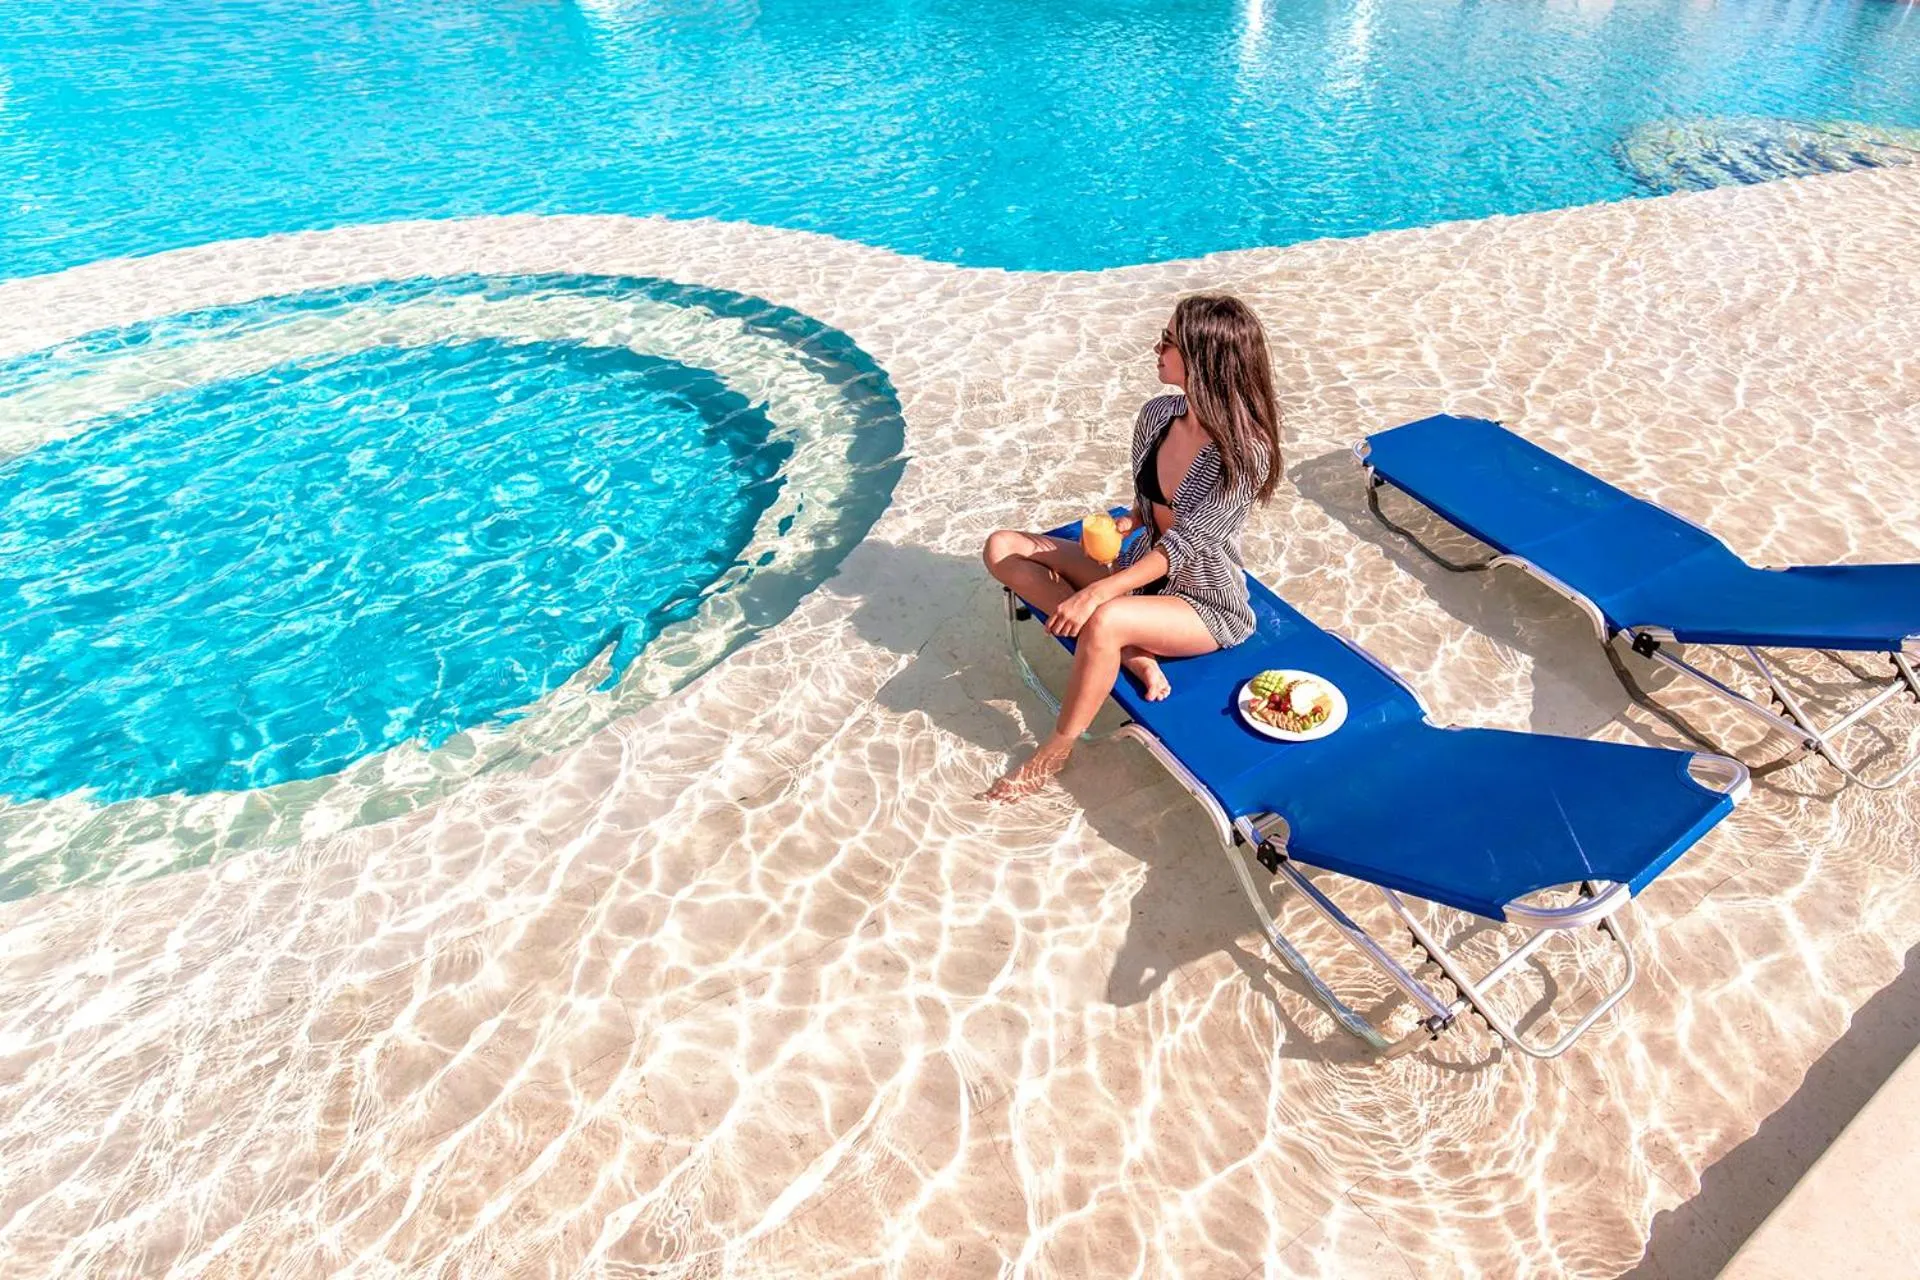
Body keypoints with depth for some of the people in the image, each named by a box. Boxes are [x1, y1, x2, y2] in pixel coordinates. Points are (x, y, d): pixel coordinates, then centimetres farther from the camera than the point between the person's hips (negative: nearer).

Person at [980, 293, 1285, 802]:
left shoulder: (1245, 452, -24)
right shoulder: (1157, 414, -4)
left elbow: (1180, 546, -26)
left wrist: (1094, 595, -33)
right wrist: (1122, 524, -8)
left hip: (1207, 606, -7)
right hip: (1144, 573, 8)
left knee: (1105, 622, -40)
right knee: (1003, 548, -4)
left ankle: (1057, 749, -13)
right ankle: (1129, 651, -14)